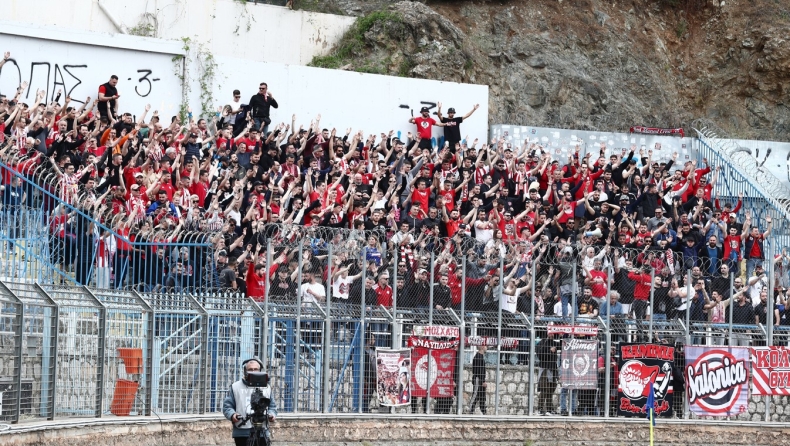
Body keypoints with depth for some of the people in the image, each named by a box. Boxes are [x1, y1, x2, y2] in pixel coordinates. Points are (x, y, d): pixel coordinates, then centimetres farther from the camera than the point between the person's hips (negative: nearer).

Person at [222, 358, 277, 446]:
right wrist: (232, 415, -15)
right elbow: (227, 406, 6)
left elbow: (272, 406, 18)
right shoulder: (235, 387, 9)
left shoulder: (266, 387, 16)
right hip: (242, 433, -1)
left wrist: (272, 415, -4)